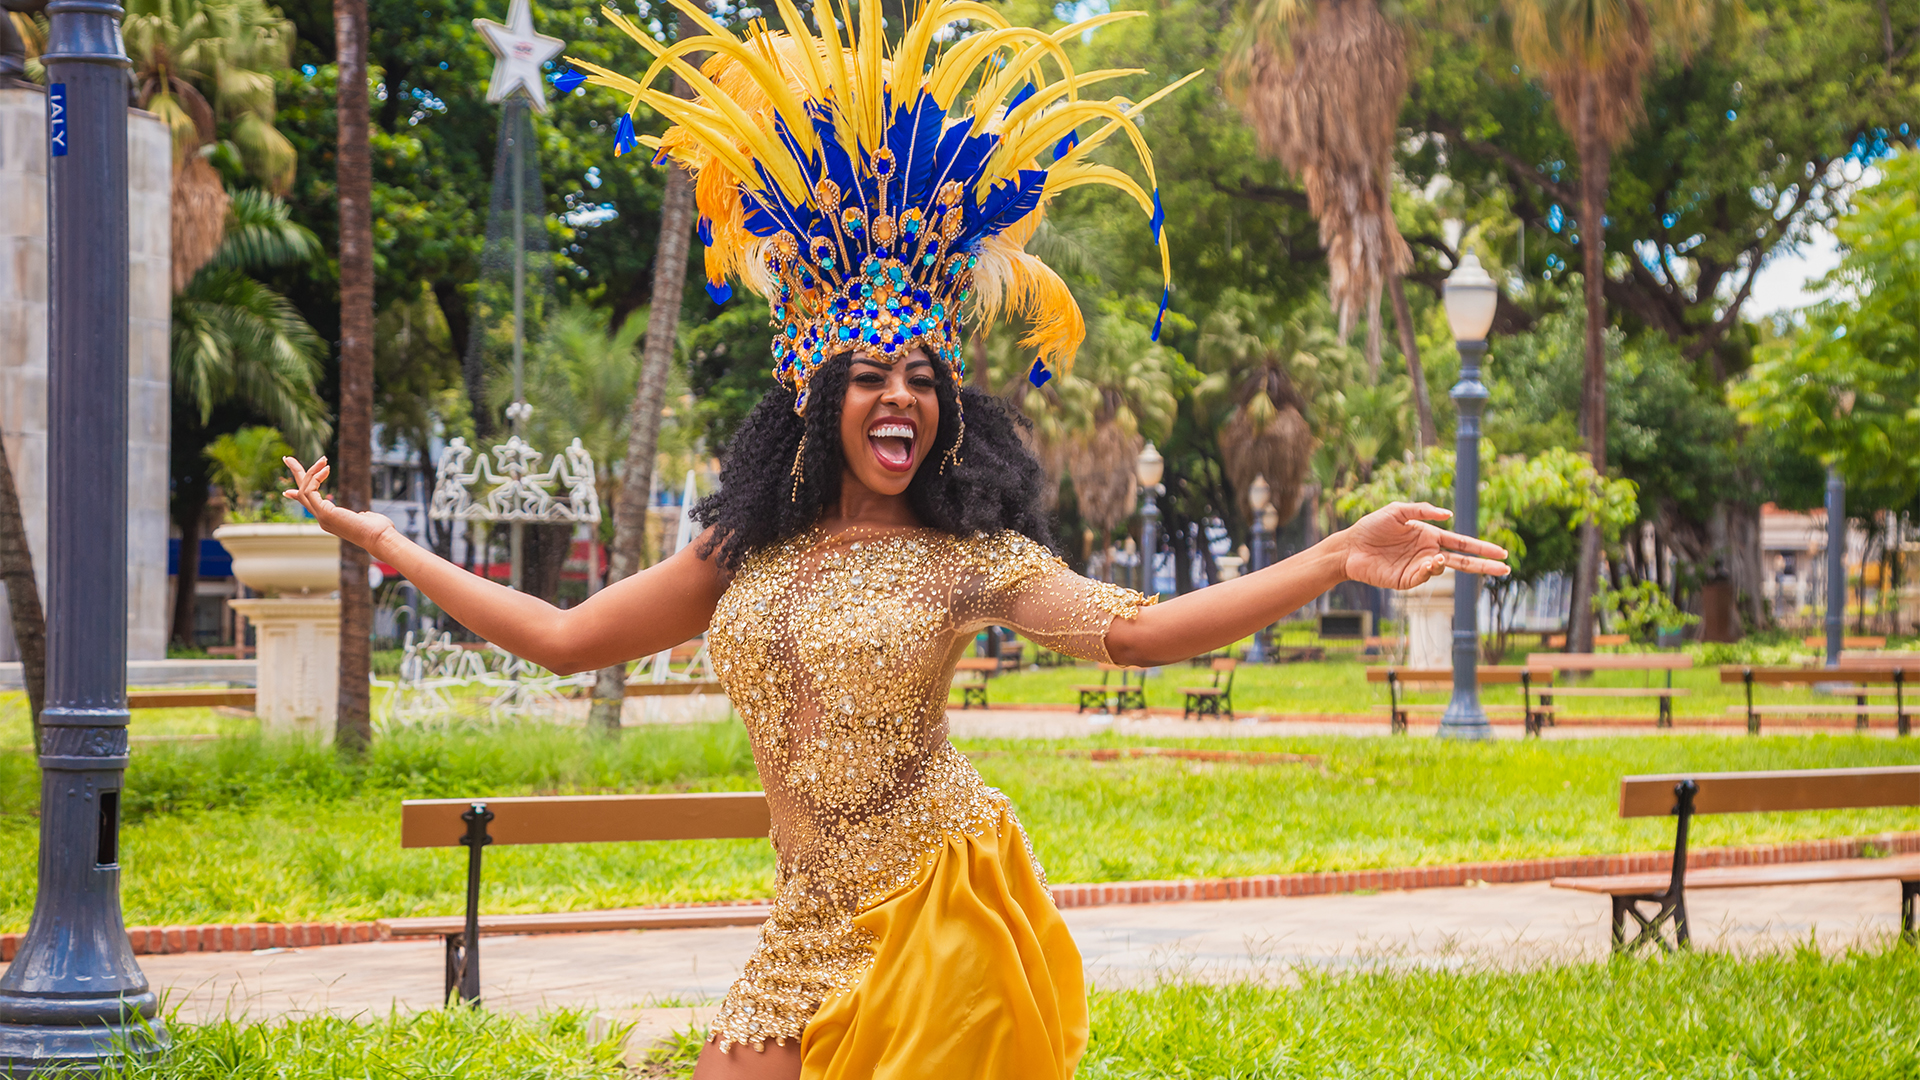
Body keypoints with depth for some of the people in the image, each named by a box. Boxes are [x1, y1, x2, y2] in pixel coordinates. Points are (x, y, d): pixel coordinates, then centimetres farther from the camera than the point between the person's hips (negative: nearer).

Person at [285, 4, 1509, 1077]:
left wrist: (1336, 561, -26)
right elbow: (561, 639, 16)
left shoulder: (968, 557, -2)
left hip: (945, 915, -4)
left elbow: (1136, 631, -15)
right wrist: (381, 542, 18)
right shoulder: (742, 554, 10)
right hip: (812, 928, 4)